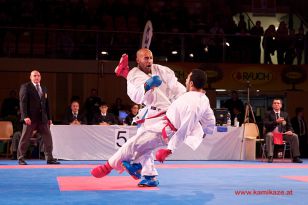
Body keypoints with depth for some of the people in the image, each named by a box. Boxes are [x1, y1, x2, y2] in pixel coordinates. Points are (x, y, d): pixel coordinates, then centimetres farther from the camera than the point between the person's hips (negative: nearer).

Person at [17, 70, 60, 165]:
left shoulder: (44, 89, 17)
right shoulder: (25, 87, -2)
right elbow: (23, 102, -10)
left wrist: (49, 118, 14)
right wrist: (25, 116, -19)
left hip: (43, 118, 6)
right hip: (30, 118, -5)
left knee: (48, 137, 2)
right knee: (25, 138, 1)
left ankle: (49, 158, 8)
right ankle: (21, 158, 10)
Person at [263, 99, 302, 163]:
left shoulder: (285, 114, 15)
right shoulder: (268, 114, 4)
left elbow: (289, 126, 14)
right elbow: (266, 124, -11)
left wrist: (290, 131, -10)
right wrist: (276, 122, -25)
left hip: (282, 133, 4)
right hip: (272, 133, -4)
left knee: (294, 136, -20)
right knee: (269, 135, -38)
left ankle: (295, 157, -18)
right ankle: (270, 157, -40)